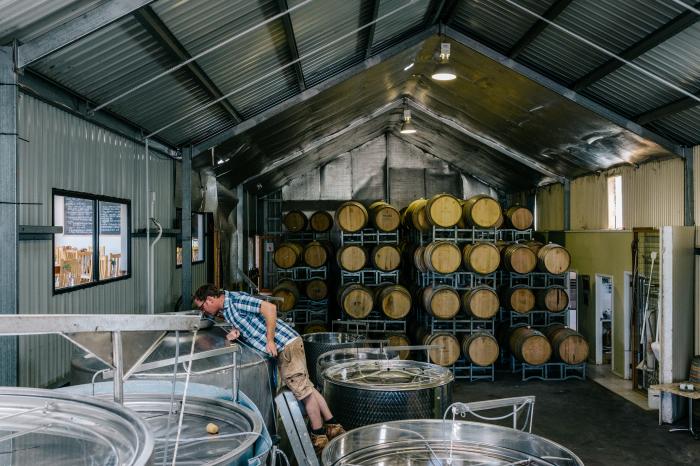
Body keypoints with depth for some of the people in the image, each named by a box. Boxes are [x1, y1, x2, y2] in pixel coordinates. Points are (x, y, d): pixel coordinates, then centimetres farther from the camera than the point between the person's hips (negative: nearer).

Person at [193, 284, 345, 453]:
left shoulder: (235, 300, -15)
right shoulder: (225, 310, 14)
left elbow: (270, 308, -23)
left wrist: (270, 340, -20)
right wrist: (233, 332, 0)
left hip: (286, 345, -10)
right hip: (285, 346, 10)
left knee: (303, 390, 0)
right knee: (306, 387, 14)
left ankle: (319, 437, 10)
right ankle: (333, 426, 21)